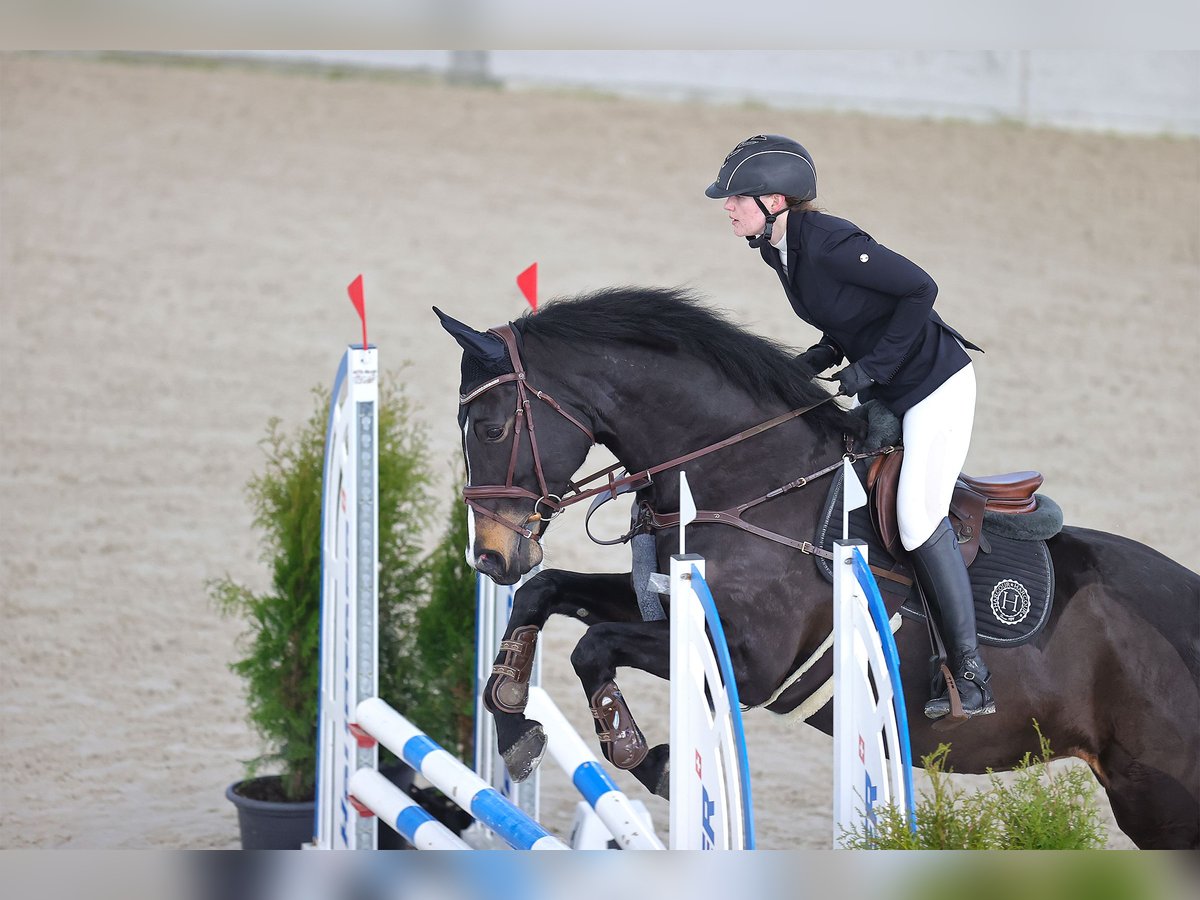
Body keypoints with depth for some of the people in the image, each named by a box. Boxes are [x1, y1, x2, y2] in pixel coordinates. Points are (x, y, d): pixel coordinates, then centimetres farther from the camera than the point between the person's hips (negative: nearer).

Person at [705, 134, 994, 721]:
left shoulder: (827, 242, -27)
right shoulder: (776, 249, 2)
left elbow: (919, 288, -24)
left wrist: (872, 365, -22)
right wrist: (820, 358, -3)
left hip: (935, 381, -10)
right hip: (882, 391, 10)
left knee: (917, 518, -14)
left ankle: (972, 672, -4)